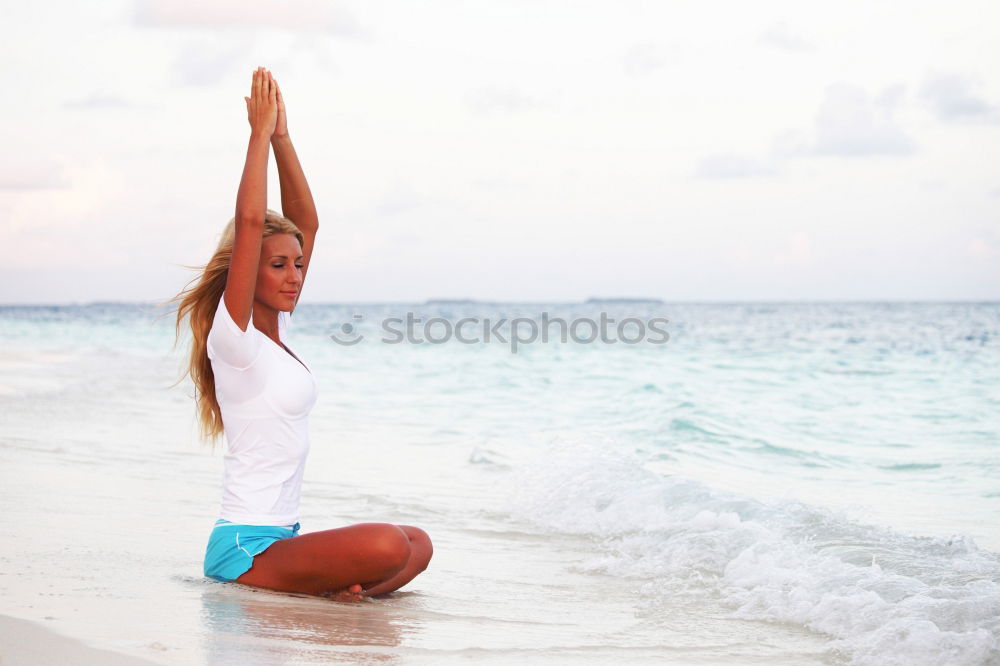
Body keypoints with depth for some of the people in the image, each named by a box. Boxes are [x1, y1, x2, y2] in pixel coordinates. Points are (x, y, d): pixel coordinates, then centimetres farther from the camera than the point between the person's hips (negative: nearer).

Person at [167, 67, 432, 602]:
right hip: (244, 548, -9)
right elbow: (249, 221, -23)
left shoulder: (276, 331, 12)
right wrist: (261, 133, -15)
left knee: (418, 545, 8)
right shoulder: (233, 337, -11)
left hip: (281, 539, 9)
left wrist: (282, 137, 4)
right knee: (387, 545, -28)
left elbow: (306, 223, 12)